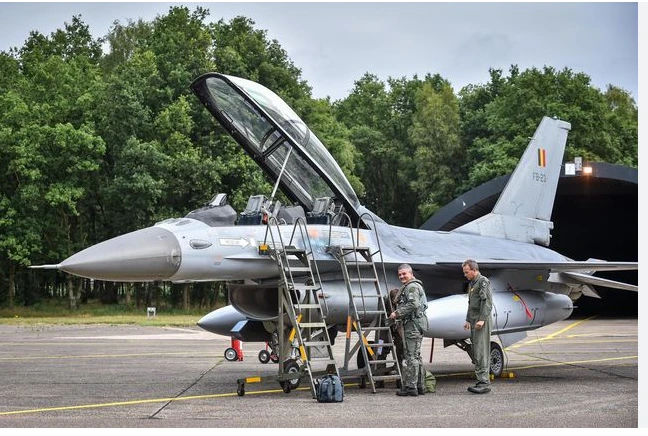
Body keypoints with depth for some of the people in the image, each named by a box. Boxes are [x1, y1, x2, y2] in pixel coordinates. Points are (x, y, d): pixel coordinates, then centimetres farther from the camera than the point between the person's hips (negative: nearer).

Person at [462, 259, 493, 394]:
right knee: (475, 351, 8)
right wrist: (468, 320, 25)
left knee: (481, 352, -13)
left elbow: (487, 301, -16)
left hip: (482, 321, -10)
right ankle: (482, 381, 11)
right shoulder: (471, 284, 22)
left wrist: (482, 319, -22)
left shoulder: (483, 281, -8)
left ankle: (484, 382, -15)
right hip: (474, 321, 10)